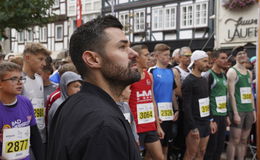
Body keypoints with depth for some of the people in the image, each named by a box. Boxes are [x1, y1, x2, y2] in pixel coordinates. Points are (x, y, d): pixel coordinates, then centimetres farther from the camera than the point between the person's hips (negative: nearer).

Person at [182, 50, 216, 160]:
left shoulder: (204, 80, 13)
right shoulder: (188, 81, -13)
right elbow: (187, 106, -18)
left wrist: (210, 121, 14)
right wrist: (193, 128, -20)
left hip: (205, 123, 8)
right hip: (195, 123, -8)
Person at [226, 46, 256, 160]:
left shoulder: (249, 72, 15)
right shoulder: (232, 71, -6)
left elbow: (250, 93, 18)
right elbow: (231, 94, -12)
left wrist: (253, 110, 13)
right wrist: (235, 113, -17)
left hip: (248, 111, 6)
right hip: (238, 110, -6)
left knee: (244, 140, 9)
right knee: (234, 140, -4)